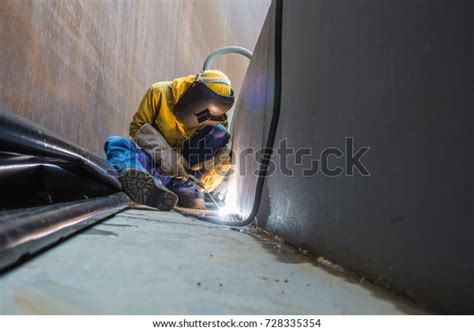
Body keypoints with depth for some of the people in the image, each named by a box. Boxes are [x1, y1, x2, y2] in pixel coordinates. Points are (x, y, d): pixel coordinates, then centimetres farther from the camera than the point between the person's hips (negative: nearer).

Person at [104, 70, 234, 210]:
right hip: (155, 161, 0)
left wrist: (223, 161, -30)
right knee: (114, 143, -26)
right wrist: (165, 154, -25)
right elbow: (137, 127, -11)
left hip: (185, 166, 1)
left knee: (219, 132, -17)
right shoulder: (160, 93, -14)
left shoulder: (213, 112, -7)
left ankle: (186, 190, -24)